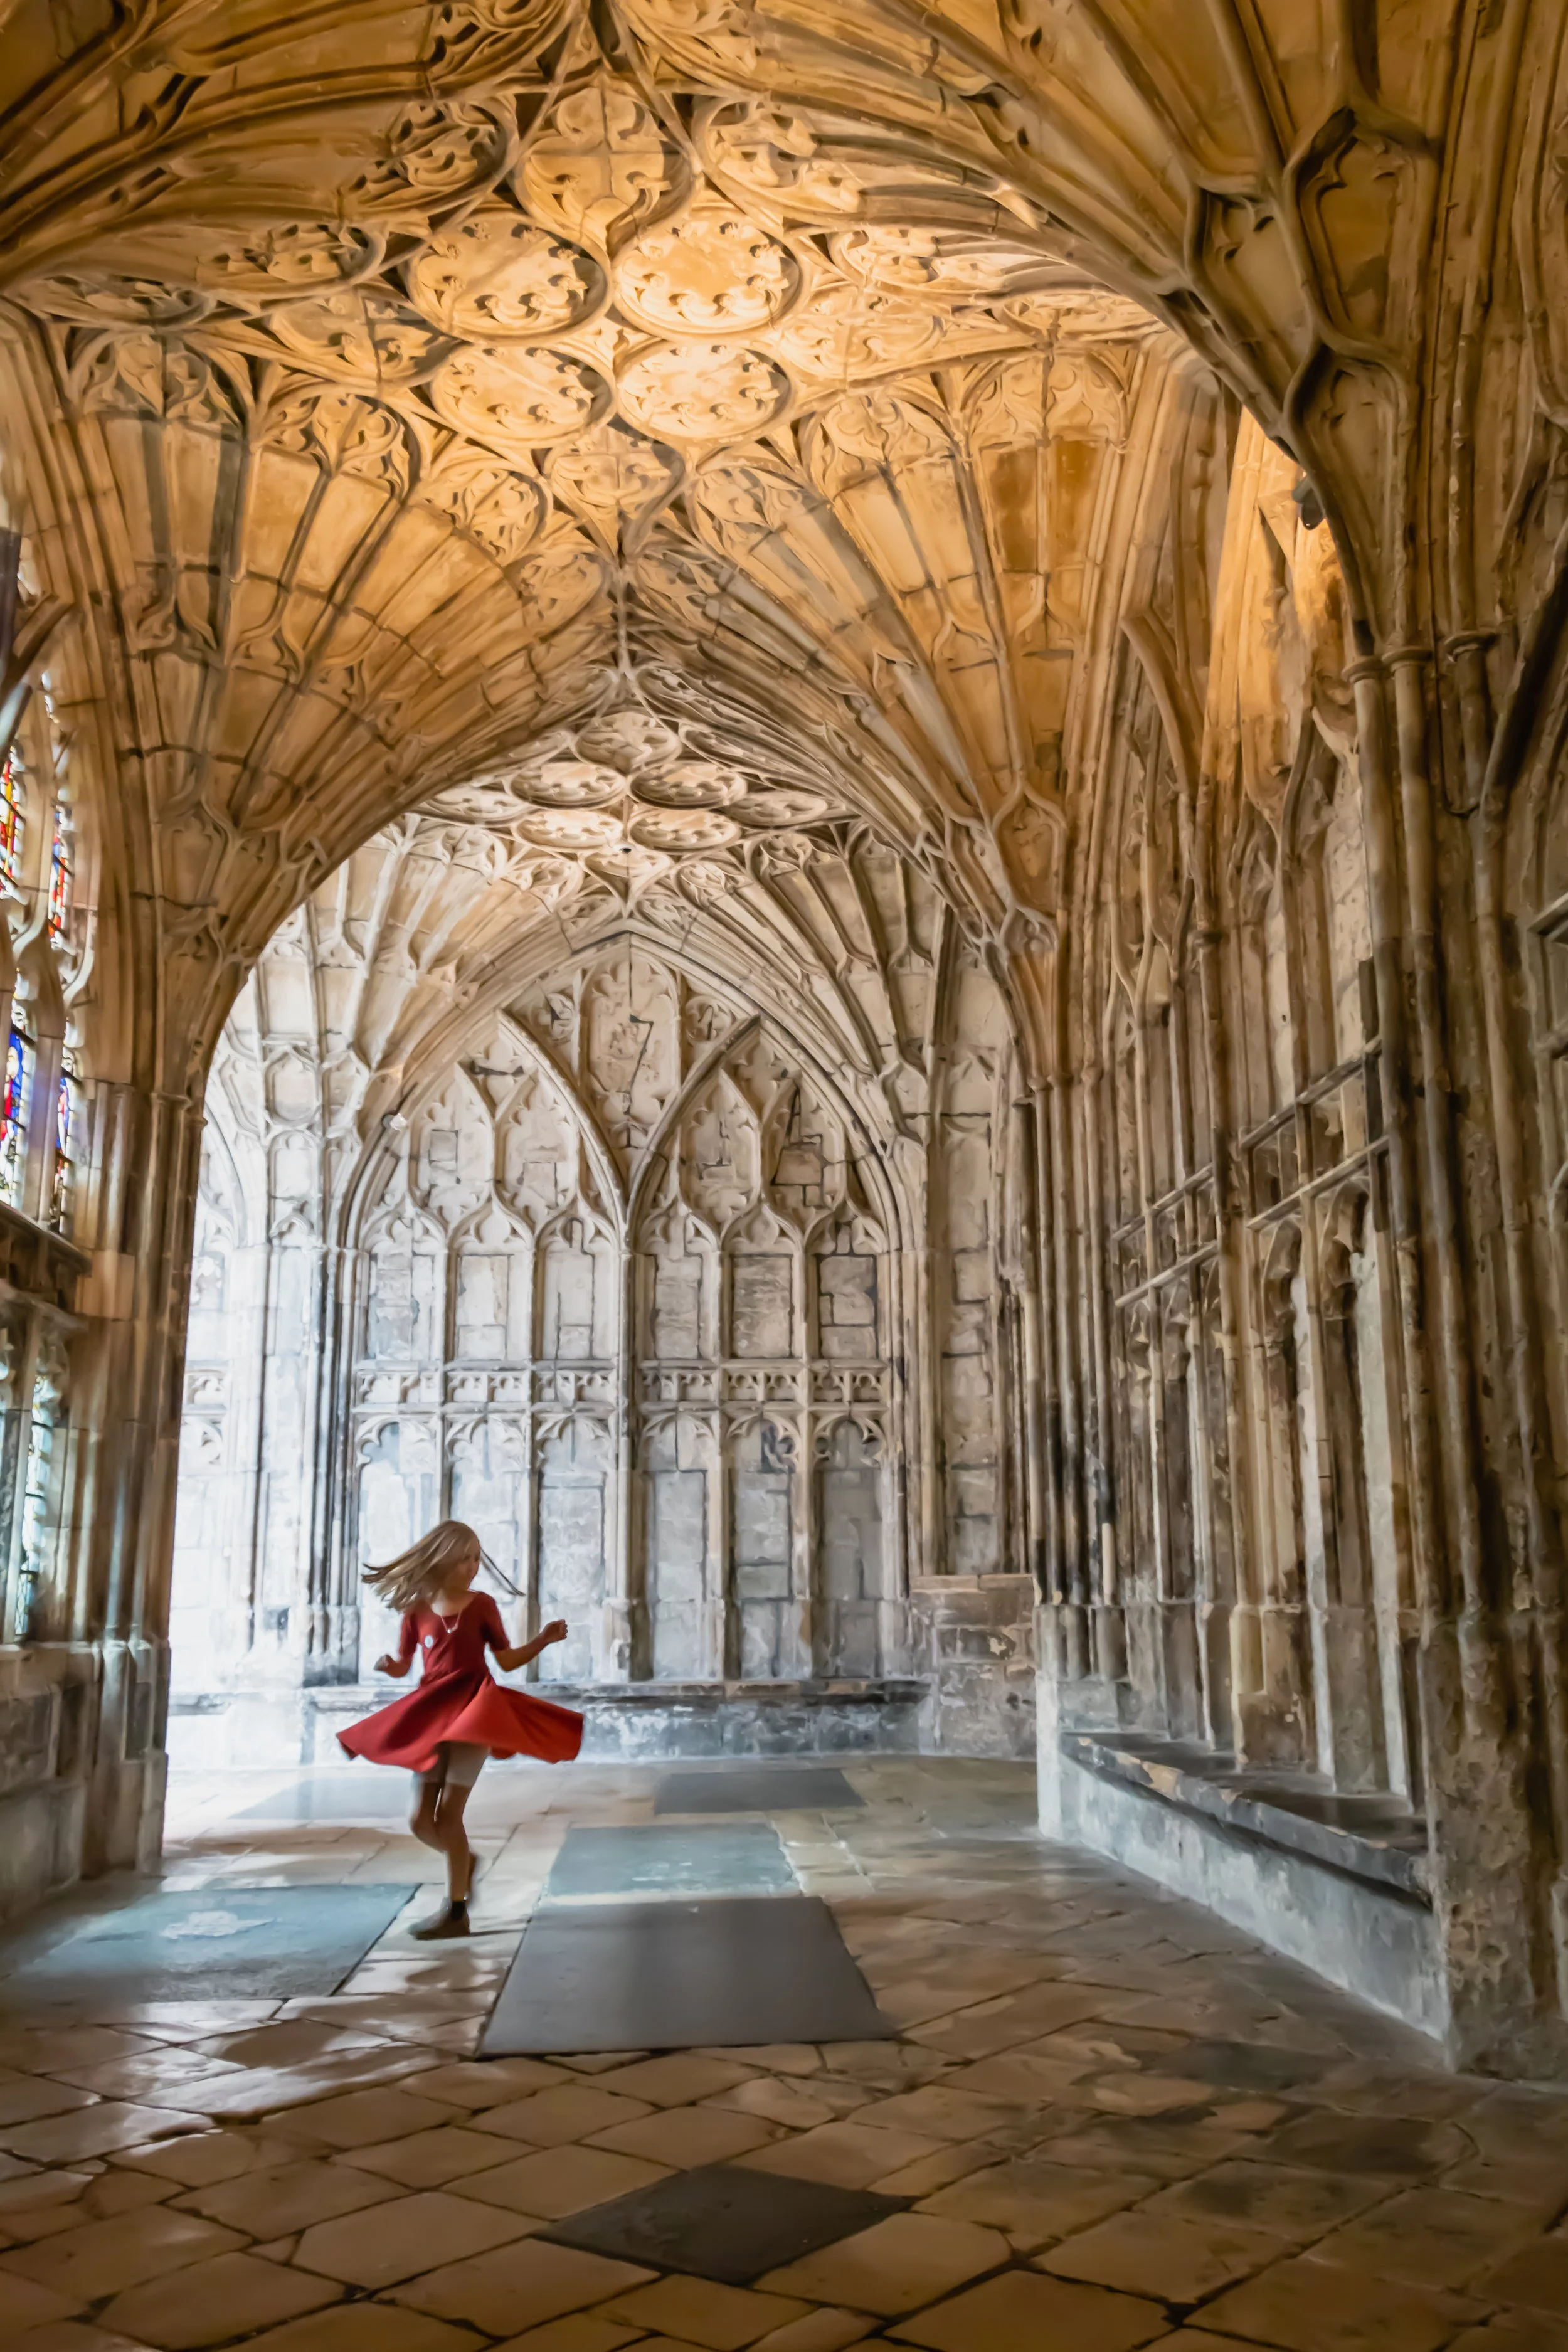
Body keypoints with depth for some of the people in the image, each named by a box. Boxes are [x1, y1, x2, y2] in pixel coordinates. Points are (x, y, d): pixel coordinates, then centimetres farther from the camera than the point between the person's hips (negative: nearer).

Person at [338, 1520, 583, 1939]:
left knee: (448, 1814, -9)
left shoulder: (482, 1605, -1)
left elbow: (507, 1660, 2)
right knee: (422, 1821, 3)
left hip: (473, 1708, -4)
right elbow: (403, 1665, 10)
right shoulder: (417, 1611, 4)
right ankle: (464, 1861, 34)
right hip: (430, 1715, 4)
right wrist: (386, 1664, -13)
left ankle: (456, 1912, 1)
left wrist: (543, 1640, -11)